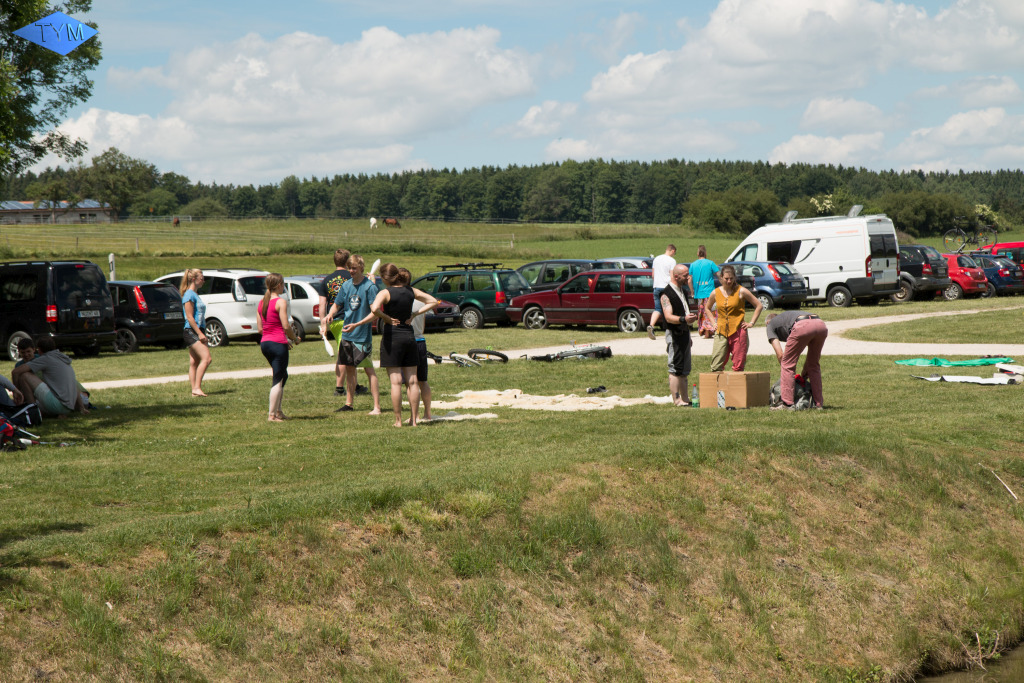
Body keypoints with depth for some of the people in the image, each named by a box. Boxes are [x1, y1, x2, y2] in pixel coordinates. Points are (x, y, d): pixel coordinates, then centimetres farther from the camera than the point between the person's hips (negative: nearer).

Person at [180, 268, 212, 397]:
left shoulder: (195, 294, 18)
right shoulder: (189, 295, -12)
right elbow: (189, 317, -17)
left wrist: (202, 333, 24)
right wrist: (200, 333, -21)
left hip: (198, 331, 10)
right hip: (191, 332, -10)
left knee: (194, 362, 8)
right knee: (207, 358, -19)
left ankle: (195, 390, 8)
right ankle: (197, 387, -20)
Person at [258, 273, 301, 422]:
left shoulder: (261, 303, 11)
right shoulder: (281, 302, -11)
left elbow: (260, 328, 11)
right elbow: (286, 326, -18)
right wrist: (295, 339, 1)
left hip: (265, 343, 8)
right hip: (278, 344, -8)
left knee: (283, 376, 22)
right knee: (278, 380, 0)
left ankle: (277, 411, 23)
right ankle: (272, 415, -1)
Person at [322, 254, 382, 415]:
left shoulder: (369, 286, -12)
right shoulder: (346, 285, 7)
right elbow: (336, 305, 19)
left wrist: (357, 324, -24)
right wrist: (329, 315, -3)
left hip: (363, 336, -6)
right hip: (346, 334, 6)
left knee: (369, 370, -4)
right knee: (349, 368, 13)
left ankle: (377, 407, -2)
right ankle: (349, 403, 23)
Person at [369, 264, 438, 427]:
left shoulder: (386, 293, -10)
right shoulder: (411, 291, 6)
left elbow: (374, 309, -29)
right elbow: (433, 302, 13)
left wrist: (387, 319, -12)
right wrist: (413, 315, 7)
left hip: (392, 337, -5)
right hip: (409, 336, 5)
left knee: (396, 381, -1)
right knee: (412, 381, 7)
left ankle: (398, 420, 0)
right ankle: (414, 419, 8)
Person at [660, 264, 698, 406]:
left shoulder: (682, 292, 18)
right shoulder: (666, 294, -12)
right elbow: (669, 317, -23)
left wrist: (691, 316, 18)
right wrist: (683, 319, -37)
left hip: (684, 333, 9)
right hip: (674, 334, -9)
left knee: (684, 371, 12)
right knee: (675, 369, -9)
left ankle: (684, 399, 17)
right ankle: (676, 400, -9)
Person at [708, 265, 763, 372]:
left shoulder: (741, 291, -1)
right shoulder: (715, 293, 7)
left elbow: (758, 306, 6)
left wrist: (751, 323, 1)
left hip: (738, 332, -2)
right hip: (721, 332, 2)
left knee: (738, 367, -1)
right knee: (716, 367, -6)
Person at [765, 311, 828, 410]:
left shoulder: (770, 325, 28)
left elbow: (780, 355, 18)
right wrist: (804, 373, 46)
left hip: (803, 327, -6)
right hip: (821, 325, 6)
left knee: (788, 364, 11)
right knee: (814, 365, 23)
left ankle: (787, 403, 8)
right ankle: (818, 403, 24)